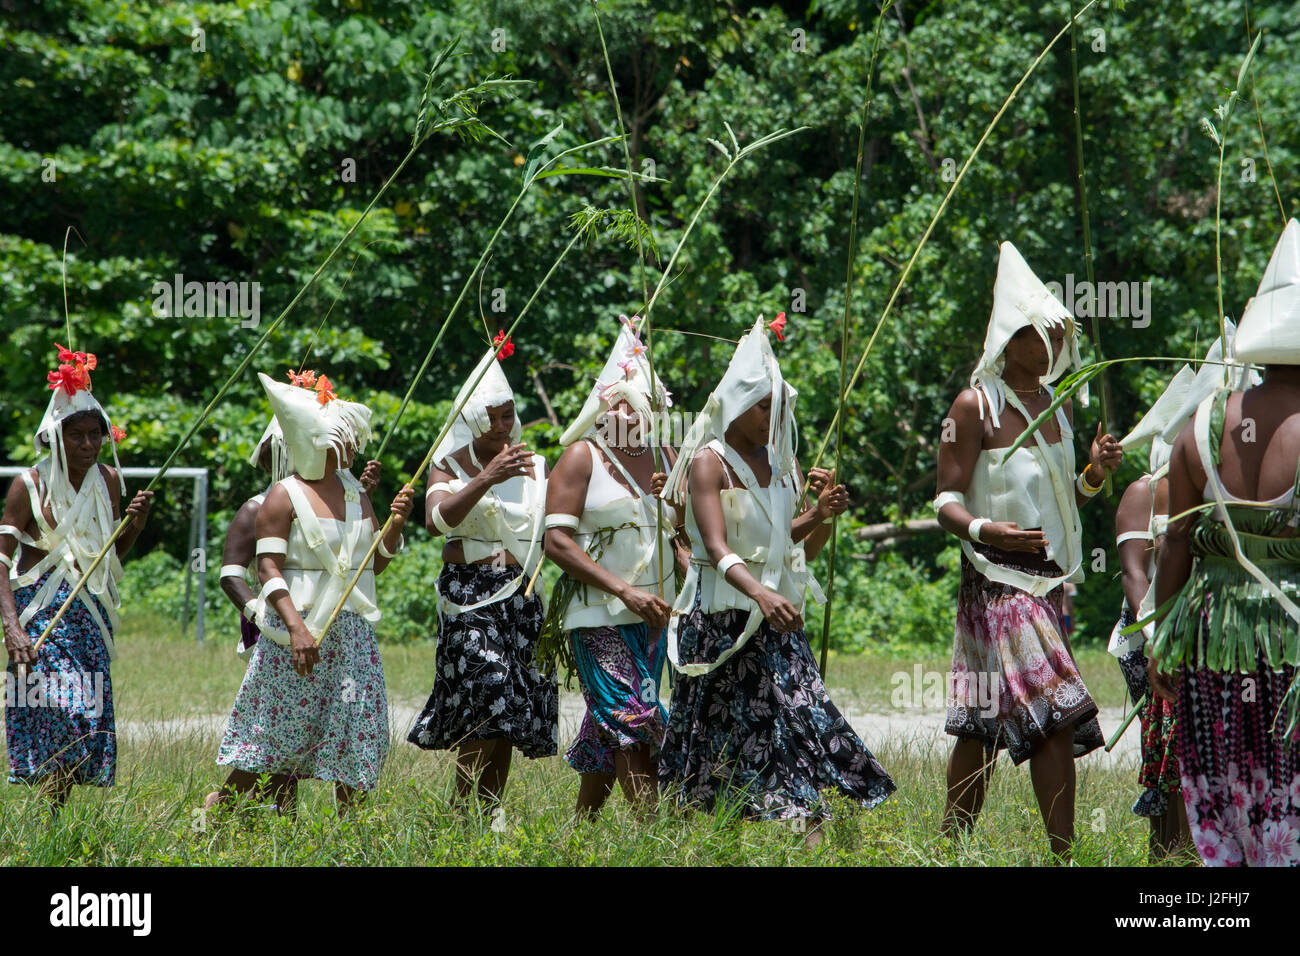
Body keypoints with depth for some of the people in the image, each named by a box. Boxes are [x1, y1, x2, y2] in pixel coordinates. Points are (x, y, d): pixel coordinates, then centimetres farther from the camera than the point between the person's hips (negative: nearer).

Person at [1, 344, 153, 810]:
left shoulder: (108, 480, 10)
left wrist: (136, 522, 1)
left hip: (91, 612, 6)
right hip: (43, 611, -6)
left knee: (90, 714, -1)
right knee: (58, 716, -17)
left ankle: (57, 818, 3)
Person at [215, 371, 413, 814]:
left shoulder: (354, 491, 12)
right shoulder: (285, 496, -8)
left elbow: (374, 563, 17)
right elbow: (268, 567, -13)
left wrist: (395, 524, -1)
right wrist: (295, 626, -24)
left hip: (350, 629, 6)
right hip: (301, 626, -6)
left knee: (358, 730, 2)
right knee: (278, 732, -3)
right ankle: (219, 807, 10)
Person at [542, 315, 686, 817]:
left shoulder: (664, 458, 13)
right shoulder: (582, 457, -4)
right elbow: (557, 540, -11)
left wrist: (673, 500, -4)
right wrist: (624, 590, -18)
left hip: (653, 613, 6)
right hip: (598, 615, -6)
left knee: (608, 730, 9)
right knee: (632, 719, -15)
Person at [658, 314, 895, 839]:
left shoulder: (778, 465, 13)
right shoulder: (710, 461, -9)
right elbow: (716, 545, -23)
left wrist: (820, 515, 2)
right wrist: (759, 593, -40)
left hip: (775, 619, 6)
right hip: (723, 618, -6)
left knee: (804, 717, -6)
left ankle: (816, 834, -11)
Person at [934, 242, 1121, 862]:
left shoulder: (1057, 404, 14)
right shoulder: (976, 405, -8)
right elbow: (947, 501, -9)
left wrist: (1094, 474, 1)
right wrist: (982, 529, -29)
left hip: (1048, 578, 7)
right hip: (998, 579, -7)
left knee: (985, 725, 6)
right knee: (1055, 714, -15)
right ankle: (1064, 854, -13)